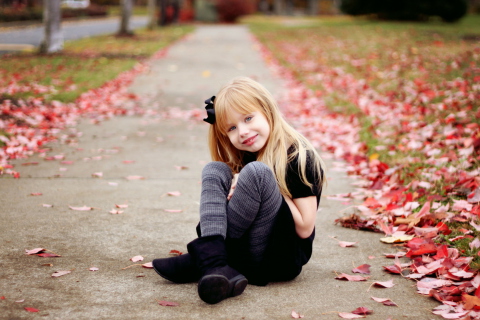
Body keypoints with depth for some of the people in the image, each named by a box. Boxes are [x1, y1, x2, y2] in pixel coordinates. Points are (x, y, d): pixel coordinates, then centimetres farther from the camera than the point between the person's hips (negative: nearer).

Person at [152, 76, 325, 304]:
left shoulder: (300, 157, -9)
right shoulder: (245, 158, 12)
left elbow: (305, 228, -12)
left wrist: (271, 187, -13)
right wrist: (240, 193, -9)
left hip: (285, 258, -6)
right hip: (243, 249, 7)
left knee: (256, 173, -26)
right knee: (215, 171, -9)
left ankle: (199, 260, -21)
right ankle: (214, 265, -30)